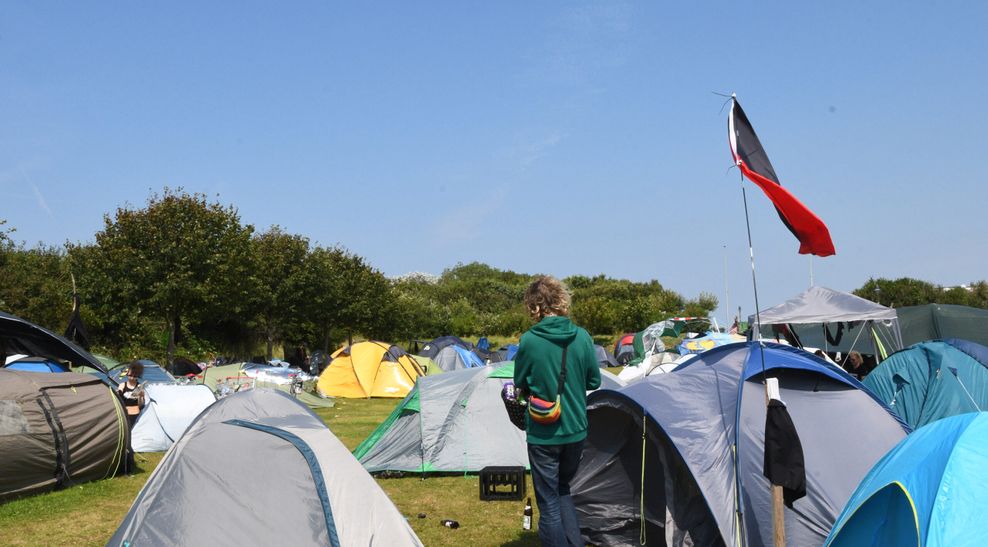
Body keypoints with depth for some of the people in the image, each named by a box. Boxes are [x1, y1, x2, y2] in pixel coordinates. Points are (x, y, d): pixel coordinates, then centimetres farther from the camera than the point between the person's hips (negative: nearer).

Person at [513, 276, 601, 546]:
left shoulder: (529, 341, -15)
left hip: (543, 434, -4)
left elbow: (520, 386, -3)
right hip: (576, 430, 4)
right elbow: (594, 381, 4)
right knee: (562, 489, 25)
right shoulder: (582, 337, -6)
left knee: (549, 503, 8)